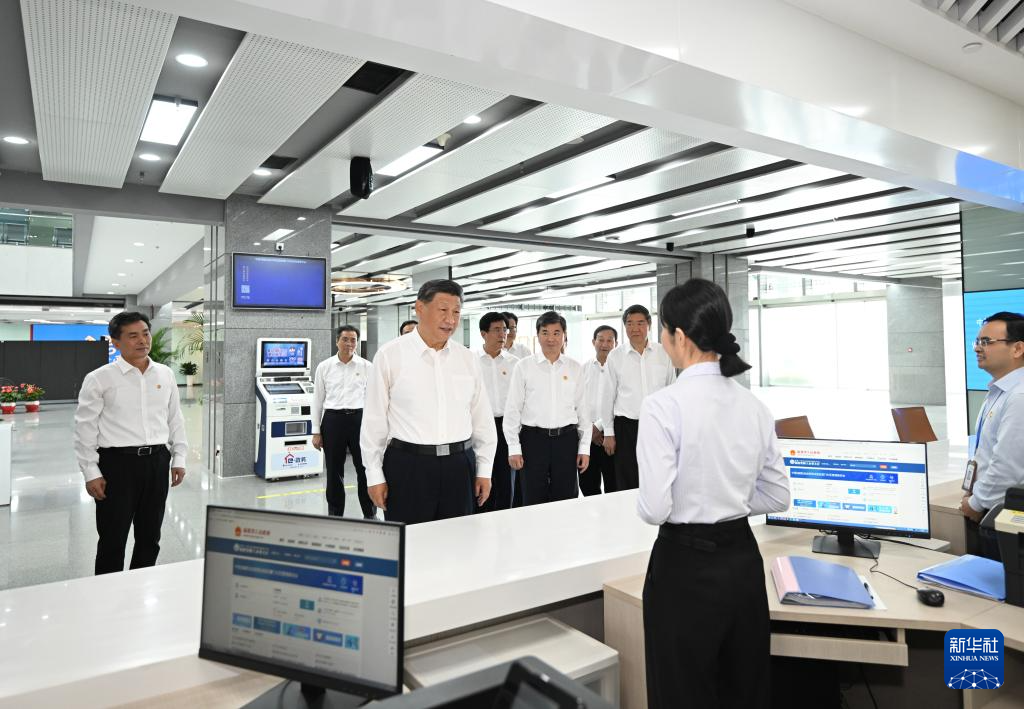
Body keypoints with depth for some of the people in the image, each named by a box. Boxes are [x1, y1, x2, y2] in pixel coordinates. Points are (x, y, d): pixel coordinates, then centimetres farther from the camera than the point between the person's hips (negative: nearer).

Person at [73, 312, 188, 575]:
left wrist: (179, 458, 10)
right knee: (113, 540, 5)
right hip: (117, 462, -4)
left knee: (150, 537, 15)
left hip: (157, 461, 4)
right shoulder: (99, 379, -5)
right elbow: (85, 428, -4)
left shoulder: (165, 374, 7)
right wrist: (91, 473, -7)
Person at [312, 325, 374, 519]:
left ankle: (370, 514, 17)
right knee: (334, 471, 8)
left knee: (365, 467, 2)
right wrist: (316, 432, 4)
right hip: (333, 420, 1)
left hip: (359, 418, 0)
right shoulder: (324, 367, 4)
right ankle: (335, 514, 23)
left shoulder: (367, 367, 3)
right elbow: (318, 400, 6)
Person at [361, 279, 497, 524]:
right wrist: (374, 476, -1)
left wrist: (484, 470, 10)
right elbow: (374, 420, -1)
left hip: (458, 466, 3)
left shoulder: (467, 359, 6)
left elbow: (482, 419, 11)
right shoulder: (390, 355, -3)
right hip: (407, 466, -3)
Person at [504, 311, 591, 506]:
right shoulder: (523, 367, 0)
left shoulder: (575, 368, 5)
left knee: (566, 499, 9)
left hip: (566, 439, 2)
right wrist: (514, 448, -3)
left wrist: (585, 447, 5)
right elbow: (512, 409, 0)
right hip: (533, 439, -1)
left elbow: (583, 409, 8)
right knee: (534, 501, 6)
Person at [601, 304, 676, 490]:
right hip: (626, 427, -1)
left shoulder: (664, 354, 3)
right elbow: (608, 396, 4)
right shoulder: (615, 356, 0)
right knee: (627, 484, 4)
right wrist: (609, 433, 4)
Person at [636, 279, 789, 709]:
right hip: (743, 560, 6)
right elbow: (778, 497, 7)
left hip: (686, 567, -6)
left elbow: (655, 508, -21)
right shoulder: (754, 405, 0)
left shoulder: (663, 405, -19)